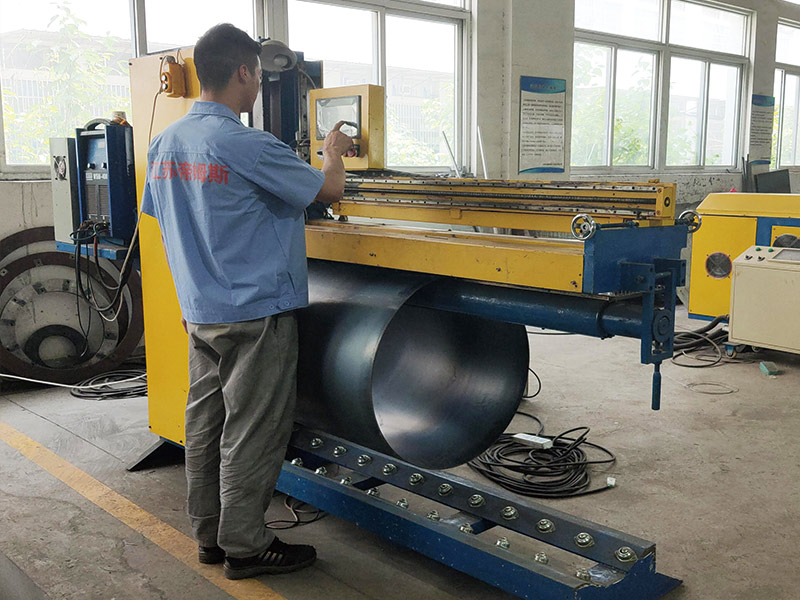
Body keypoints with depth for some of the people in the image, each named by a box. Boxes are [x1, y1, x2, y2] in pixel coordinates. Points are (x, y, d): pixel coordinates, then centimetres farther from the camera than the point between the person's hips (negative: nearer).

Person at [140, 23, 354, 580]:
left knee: (206, 423, 15)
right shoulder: (249, 147, -19)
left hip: (199, 310, 8)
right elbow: (330, 189, -10)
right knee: (252, 432, 3)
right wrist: (334, 153, 13)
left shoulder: (166, 144, 6)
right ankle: (245, 546, 14)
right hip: (255, 312, -8)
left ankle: (210, 534, 27)